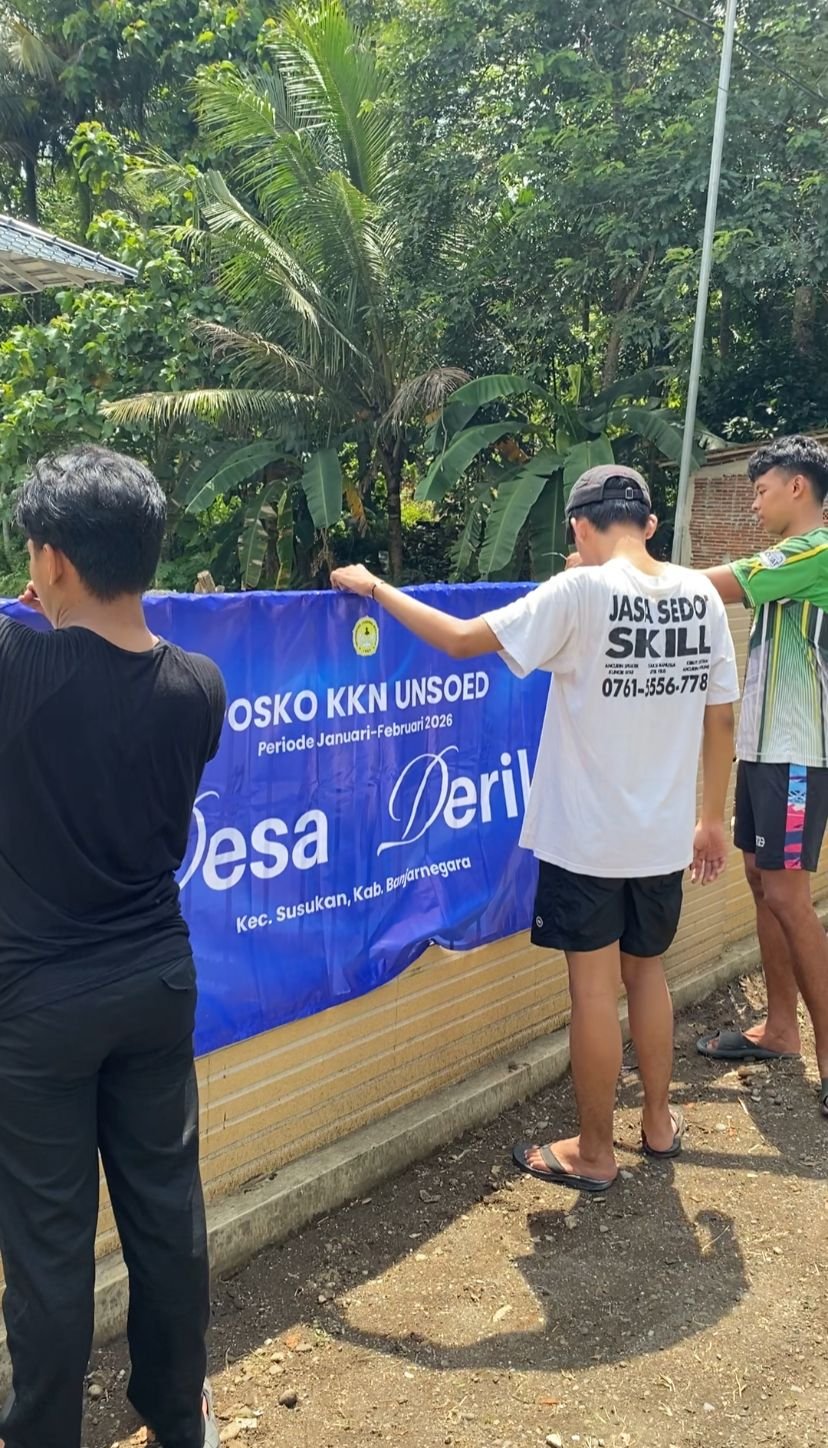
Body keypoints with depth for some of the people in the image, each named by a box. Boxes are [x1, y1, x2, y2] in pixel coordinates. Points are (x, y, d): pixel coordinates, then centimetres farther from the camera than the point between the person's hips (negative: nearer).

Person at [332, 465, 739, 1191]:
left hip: (587, 835, -5)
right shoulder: (702, 595, 0)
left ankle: (595, 1153, 20)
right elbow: (721, 719, 5)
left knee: (594, 989, 6)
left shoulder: (580, 593, -16)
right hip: (663, 832, 5)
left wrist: (375, 587, -3)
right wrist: (714, 817, 16)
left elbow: (463, 638, -15)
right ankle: (659, 1121, 36)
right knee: (647, 972, 22)